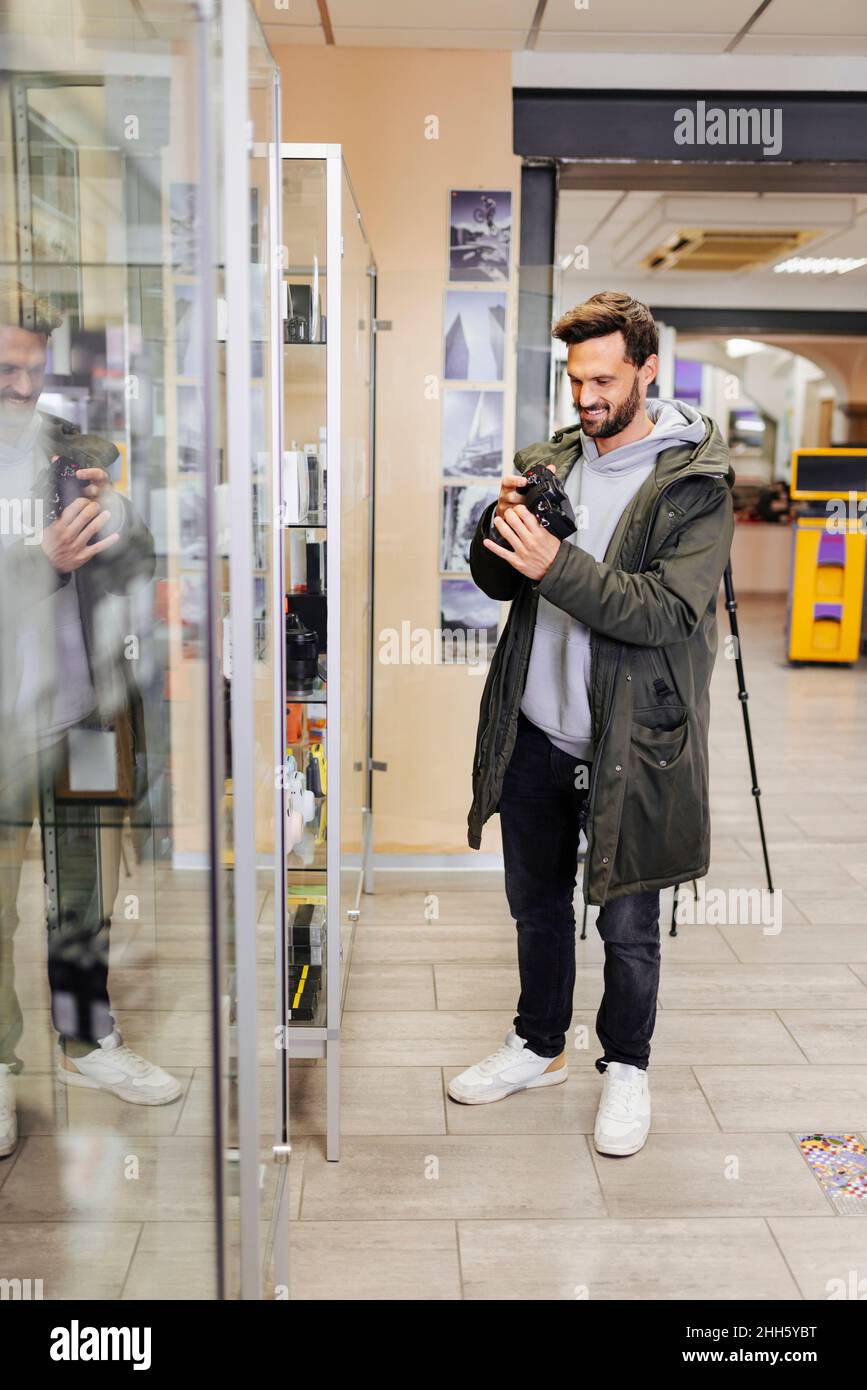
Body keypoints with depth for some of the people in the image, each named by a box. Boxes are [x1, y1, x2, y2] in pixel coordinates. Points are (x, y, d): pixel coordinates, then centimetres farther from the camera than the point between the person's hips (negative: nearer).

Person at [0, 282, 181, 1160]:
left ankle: (87, 1040, 30)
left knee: (87, 887, 14)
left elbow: (135, 570, 8)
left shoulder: (85, 455, 7)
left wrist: (114, 516, -11)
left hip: (87, 705, 3)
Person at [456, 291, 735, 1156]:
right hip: (534, 733, 5)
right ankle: (539, 1046, 40)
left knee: (628, 925, 10)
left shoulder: (695, 483, -9)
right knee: (536, 903, 19)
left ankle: (625, 1067, 33)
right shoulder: (546, 462, 6)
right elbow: (494, 580, 8)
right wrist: (500, 528, -13)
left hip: (628, 743, -5)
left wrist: (558, 566, -29)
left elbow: (672, 608, -20)